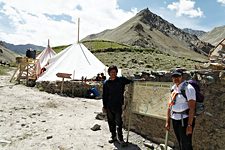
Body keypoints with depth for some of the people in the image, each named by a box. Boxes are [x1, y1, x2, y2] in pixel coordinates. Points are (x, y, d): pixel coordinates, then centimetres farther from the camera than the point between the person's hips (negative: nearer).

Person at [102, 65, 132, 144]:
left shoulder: (121, 80, -2)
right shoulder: (106, 83, 2)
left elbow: (131, 81, 8)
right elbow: (104, 95, 6)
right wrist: (104, 106, 6)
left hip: (118, 105, -2)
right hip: (109, 106, 2)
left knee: (119, 122, 2)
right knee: (111, 122, 12)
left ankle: (120, 137, 19)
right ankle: (113, 136, 28)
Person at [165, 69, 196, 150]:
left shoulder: (188, 88, -13)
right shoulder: (173, 88, 9)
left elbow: (192, 108, -18)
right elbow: (170, 105, 11)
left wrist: (189, 125, -21)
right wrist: (167, 121, 11)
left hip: (185, 119, -7)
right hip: (175, 119, 7)